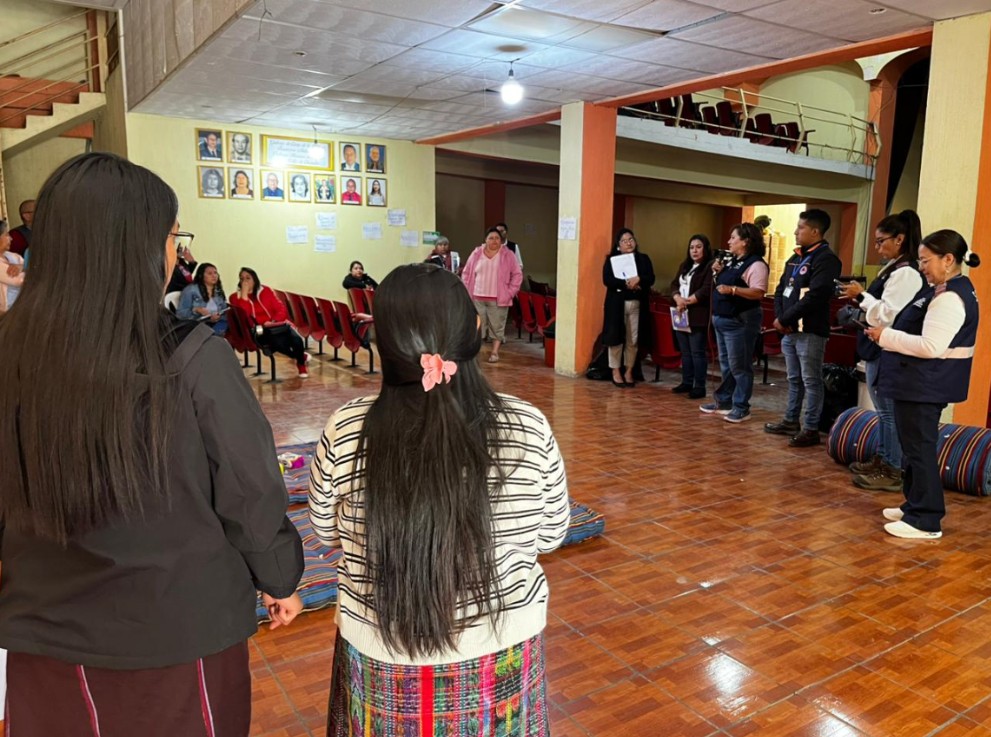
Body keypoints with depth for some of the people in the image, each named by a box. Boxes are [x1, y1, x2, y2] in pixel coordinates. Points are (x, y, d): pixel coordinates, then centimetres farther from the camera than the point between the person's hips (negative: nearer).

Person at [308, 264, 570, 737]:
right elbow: (551, 535, -2)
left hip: (381, 655, 0)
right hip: (502, 647, 1)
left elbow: (327, 534, 0)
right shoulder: (527, 428, -17)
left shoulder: (345, 431, -18)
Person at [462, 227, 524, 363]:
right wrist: (467, 292, 4)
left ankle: (495, 352, 11)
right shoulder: (476, 254, 5)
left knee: (497, 327, 3)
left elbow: (517, 275, 2)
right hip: (477, 298, 2)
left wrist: (509, 293, -5)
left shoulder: (508, 255, 0)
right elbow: (466, 273, 11)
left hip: (498, 299, -1)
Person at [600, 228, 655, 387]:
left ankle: (629, 372, 15)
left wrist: (638, 279, -21)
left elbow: (650, 279, -1)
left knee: (633, 339, 5)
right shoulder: (611, 259, 3)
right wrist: (626, 284, -21)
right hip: (617, 304, -2)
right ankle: (616, 372, 9)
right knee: (616, 338, -1)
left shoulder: (643, 259, 10)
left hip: (637, 304, 2)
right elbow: (607, 280, -11)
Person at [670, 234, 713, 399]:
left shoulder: (710, 267, -7)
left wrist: (686, 302, -12)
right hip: (682, 315, 8)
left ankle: (700, 387, -1)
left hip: (698, 317, -8)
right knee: (685, 352, 12)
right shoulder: (684, 266, 19)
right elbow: (674, 284, 11)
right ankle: (687, 382, 21)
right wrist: (678, 300, -9)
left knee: (697, 352, -6)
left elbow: (706, 290, -16)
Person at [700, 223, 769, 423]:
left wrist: (732, 289, -30)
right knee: (726, 365, 16)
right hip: (721, 319, 10)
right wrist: (717, 272, 4)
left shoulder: (756, 264, -15)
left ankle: (741, 408, 4)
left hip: (740, 321, -9)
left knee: (739, 367, -4)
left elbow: (758, 293, -24)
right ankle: (724, 402, 26)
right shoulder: (730, 261, 13)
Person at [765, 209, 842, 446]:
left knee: (811, 381, -2)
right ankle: (791, 421, 26)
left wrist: (784, 319, -16)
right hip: (789, 330, 9)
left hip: (810, 331, -8)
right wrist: (779, 318, -2)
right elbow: (780, 290, 16)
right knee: (794, 379, 16)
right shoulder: (795, 258, 17)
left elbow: (814, 297, -21)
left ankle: (811, 429, 4)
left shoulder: (826, 259, -11)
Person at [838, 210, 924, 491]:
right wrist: (860, 297, 3)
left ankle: (893, 472, 6)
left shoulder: (906, 273, -16)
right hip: (878, 349, 10)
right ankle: (881, 461, 28)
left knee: (890, 411, -3)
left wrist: (861, 296, -15)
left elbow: (890, 315, -22)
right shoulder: (892, 269, 15)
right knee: (883, 410, 17)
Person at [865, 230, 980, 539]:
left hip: (926, 385, -11)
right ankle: (916, 506, 31)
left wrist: (886, 336, -18)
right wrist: (889, 334, 7)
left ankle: (926, 521, 5)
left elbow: (930, 347, -26)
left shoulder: (950, 298, -20)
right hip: (922, 383, 11)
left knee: (920, 448, -4)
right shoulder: (947, 290, 14)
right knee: (915, 446, 19)